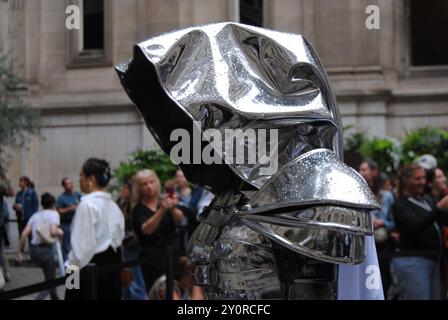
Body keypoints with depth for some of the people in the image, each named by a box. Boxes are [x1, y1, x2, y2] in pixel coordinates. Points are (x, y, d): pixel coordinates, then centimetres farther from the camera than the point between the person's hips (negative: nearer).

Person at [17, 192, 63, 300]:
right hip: (45, 249, -7)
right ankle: (39, 298, -18)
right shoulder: (53, 214, -3)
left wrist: (20, 252, 9)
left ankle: (55, 298, 37)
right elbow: (53, 232, -20)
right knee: (49, 281, 5)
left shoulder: (35, 215, 13)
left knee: (49, 275, 28)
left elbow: (24, 234, 4)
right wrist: (60, 232, 1)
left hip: (33, 250, 7)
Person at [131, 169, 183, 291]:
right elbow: (147, 229, -20)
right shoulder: (139, 210, 0)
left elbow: (180, 218, -11)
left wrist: (172, 208, -34)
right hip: (153, 259, -3)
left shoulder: (165, 201, 7)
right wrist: (162, 210, -35)